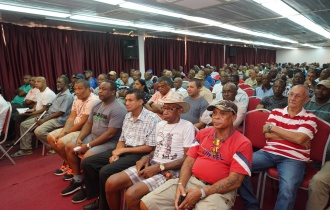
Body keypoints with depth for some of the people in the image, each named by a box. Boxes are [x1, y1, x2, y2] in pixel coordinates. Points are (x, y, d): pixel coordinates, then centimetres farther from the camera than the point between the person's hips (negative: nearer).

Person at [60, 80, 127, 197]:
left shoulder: (118, 109, -20)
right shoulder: (97, 105, 8)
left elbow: (110, 134, -25)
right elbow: (88, 123, 14)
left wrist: (89, 145, -21)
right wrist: (79, 138, -3)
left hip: (109, 142, -9)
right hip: (92, 136, 9)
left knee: (87, 157, -28)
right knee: (69, 147, 4)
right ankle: (77, 180, 15)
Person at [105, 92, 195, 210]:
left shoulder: (187, 127, -8)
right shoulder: (160, 124, 14)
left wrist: (160, 167, -16)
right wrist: (146, 157, 1)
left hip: (170, 171, -7)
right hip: (152, 165, 7)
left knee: (131, 194, -27)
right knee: (111, 183, -9)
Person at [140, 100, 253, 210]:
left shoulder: (243, 144, -6)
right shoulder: (202, 133, 11)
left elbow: (235, 181, -12)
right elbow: (189, 161, 8)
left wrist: (201, 193, -19)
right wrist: (180, 184, -10)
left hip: (219, 191, -3)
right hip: (191, 180, 4)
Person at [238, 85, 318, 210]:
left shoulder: (310, 118, 6)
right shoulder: (276, 112, 14)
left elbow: (299, 138, -11)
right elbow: (267, 134, 3)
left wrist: (272, 127, -4)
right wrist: (293, 137, -4)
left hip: (293, 158, -3)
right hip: (269, 153, 3)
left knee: (288, 188, -34)